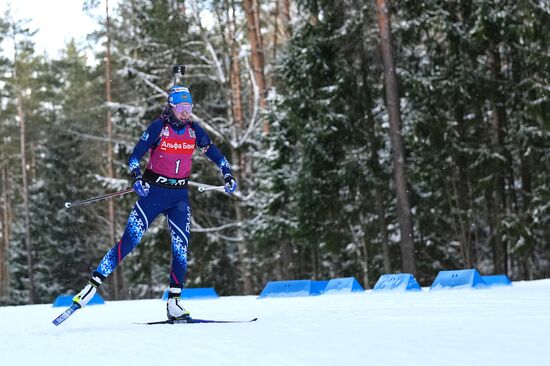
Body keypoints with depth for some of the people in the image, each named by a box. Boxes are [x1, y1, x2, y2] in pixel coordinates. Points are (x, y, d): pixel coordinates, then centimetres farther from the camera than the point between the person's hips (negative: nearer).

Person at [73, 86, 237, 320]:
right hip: (154, 192, -3)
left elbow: (214, 153, 15)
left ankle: (174, 303, -1)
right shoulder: (158, 127, -8)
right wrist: (137, 178, -28)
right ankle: (93, 284, -1)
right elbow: (134, 156, -11)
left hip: (179, 196, 4)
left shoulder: (194, 130, 4)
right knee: (130, 240, -8)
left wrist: (227, 174, 0)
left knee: (181, 246, -7)